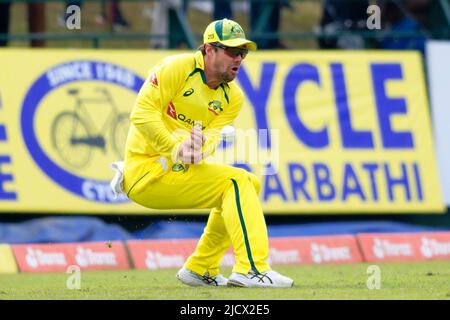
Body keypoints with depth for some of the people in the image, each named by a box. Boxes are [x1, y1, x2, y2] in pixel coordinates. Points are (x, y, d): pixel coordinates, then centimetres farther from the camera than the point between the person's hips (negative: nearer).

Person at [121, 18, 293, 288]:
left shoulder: (233, 96, 8)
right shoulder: (178, 68, -13)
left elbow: (213, 134, -6)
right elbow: (142, 112, -21)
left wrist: (199, 146, -30)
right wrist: (176, 148, -30)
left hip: (176, 169, 9)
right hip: (146, 170, -9)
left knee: (250, 184, 16)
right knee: (237, 181, -17)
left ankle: (200, 270, 19)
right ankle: (251, 270, -26)